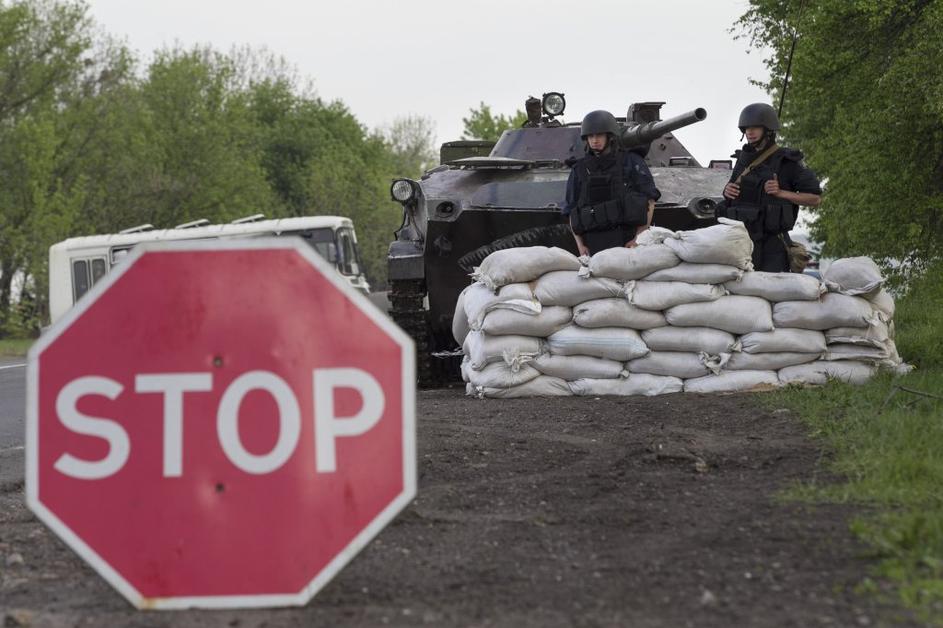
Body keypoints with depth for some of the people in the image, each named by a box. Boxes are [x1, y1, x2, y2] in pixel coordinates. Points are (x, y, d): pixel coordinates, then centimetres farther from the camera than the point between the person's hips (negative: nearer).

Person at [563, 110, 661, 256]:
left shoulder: (632, 162, 6)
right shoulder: (579, 170, 14)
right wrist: (580, 245, 0)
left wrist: (639, 239, -8)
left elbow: (650, 201, 2)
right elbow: (571, 211, 14)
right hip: (594, 247, 2)